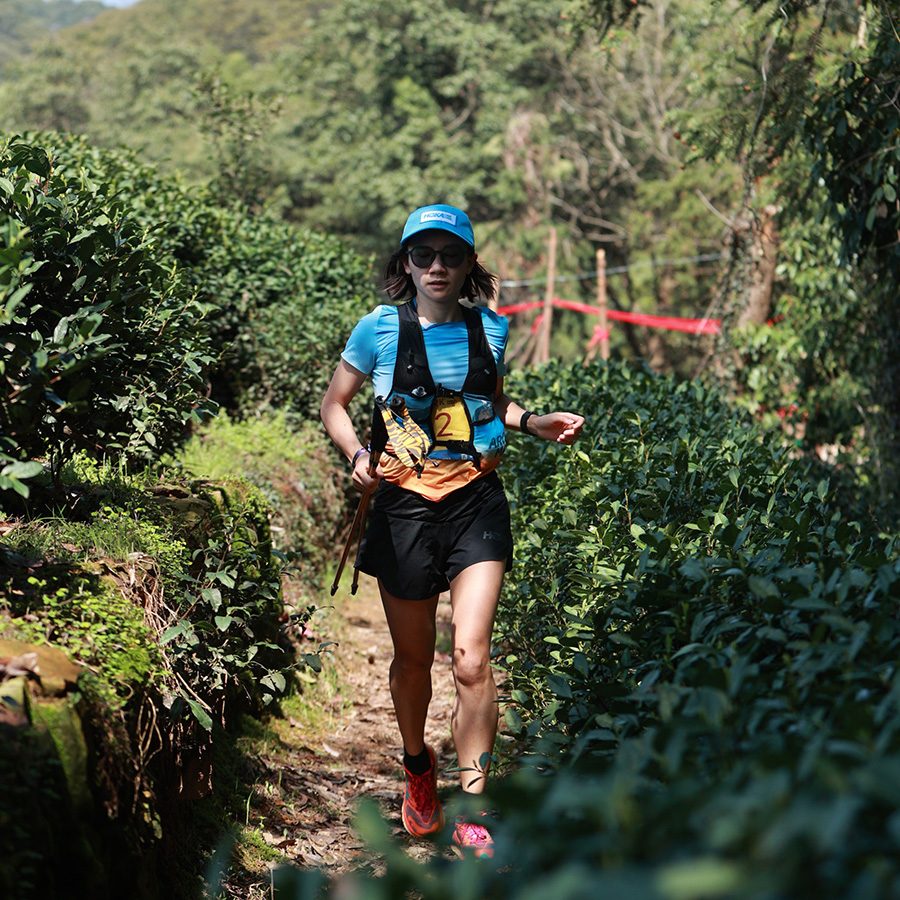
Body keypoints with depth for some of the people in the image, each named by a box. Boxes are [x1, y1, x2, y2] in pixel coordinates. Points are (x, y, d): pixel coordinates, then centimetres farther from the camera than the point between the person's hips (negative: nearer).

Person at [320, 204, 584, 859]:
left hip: (477, 502, 0)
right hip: (405, 506, 0)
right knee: (414, 658, 11)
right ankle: (418, 767, 40)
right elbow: (334, 405, 7)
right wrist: (357, 455, -11)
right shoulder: (380, 330, -2)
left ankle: (472, 808, -4)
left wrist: (536, 424, 5)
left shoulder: (489, 331, 5)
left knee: (471, 659, -13)